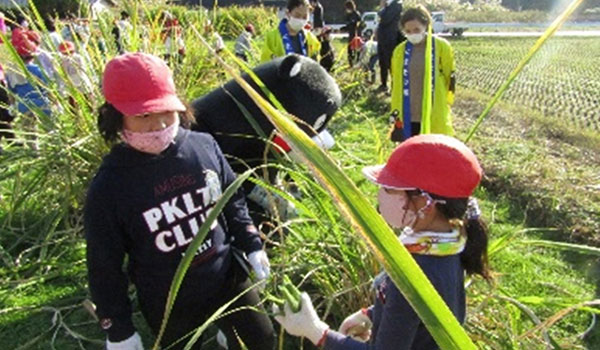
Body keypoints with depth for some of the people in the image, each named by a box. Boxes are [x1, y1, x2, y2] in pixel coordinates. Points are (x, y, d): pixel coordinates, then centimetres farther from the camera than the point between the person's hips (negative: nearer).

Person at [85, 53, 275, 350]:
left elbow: (232, 201, 3)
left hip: (228, 280, 3)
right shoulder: (108, 187, -19)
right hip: (169, 306, -2)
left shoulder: (204, 146, -13)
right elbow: (104, 267, -10)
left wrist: (252, 246, 6)